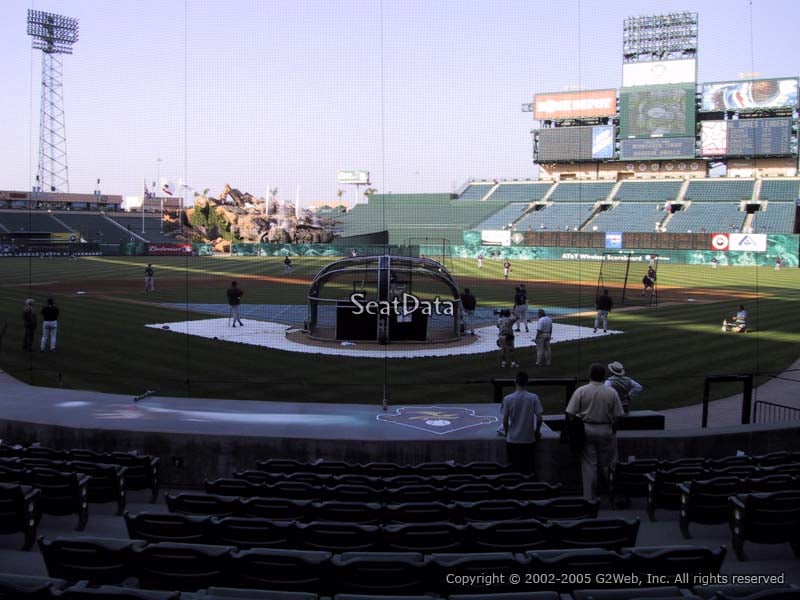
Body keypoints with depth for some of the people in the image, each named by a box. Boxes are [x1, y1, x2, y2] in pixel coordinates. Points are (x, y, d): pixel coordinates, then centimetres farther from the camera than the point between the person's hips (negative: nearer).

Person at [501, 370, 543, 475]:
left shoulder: (508, 399, -9)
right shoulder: (533, 398, -8)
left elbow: (505, 420, -5)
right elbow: (539, 418, -7)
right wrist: (537, 431, 11)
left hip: (513, 440, 0)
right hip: (529, 440, 0)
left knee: (514, 470, 10)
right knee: (528, 470, 11)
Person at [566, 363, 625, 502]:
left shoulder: (581, 391, -7)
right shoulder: (612, 392, -5)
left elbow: (570, 413, -9)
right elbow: (617, 416, -1)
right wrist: (613, 430, 15)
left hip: (587, 430, 0)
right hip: (606, 430, 0)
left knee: (588, 464, 5)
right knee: (607, 464, 11)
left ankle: (589, 498, 9)